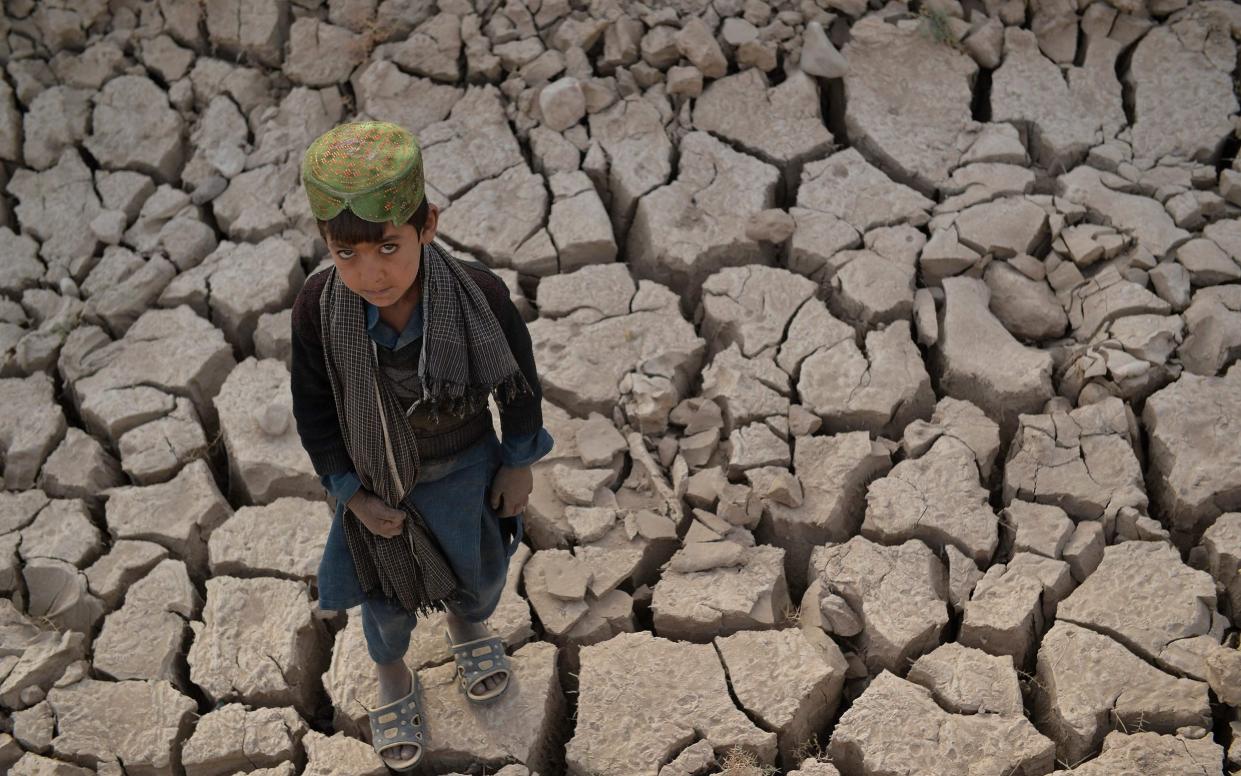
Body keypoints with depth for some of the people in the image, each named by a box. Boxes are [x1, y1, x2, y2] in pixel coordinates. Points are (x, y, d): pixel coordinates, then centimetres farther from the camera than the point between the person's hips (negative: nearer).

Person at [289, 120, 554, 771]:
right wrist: (353, 493, -9)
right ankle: (392, 676, 58)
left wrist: (518, 462, -2)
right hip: (377, 476, 0)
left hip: (466, 467, 0)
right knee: (385, 594, 24)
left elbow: (519, 379, -13)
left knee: (482, 572, 27)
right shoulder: (317, 309, -31)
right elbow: (314, 410, -13)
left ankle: (466, 623, 66)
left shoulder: (478, 293, -33)